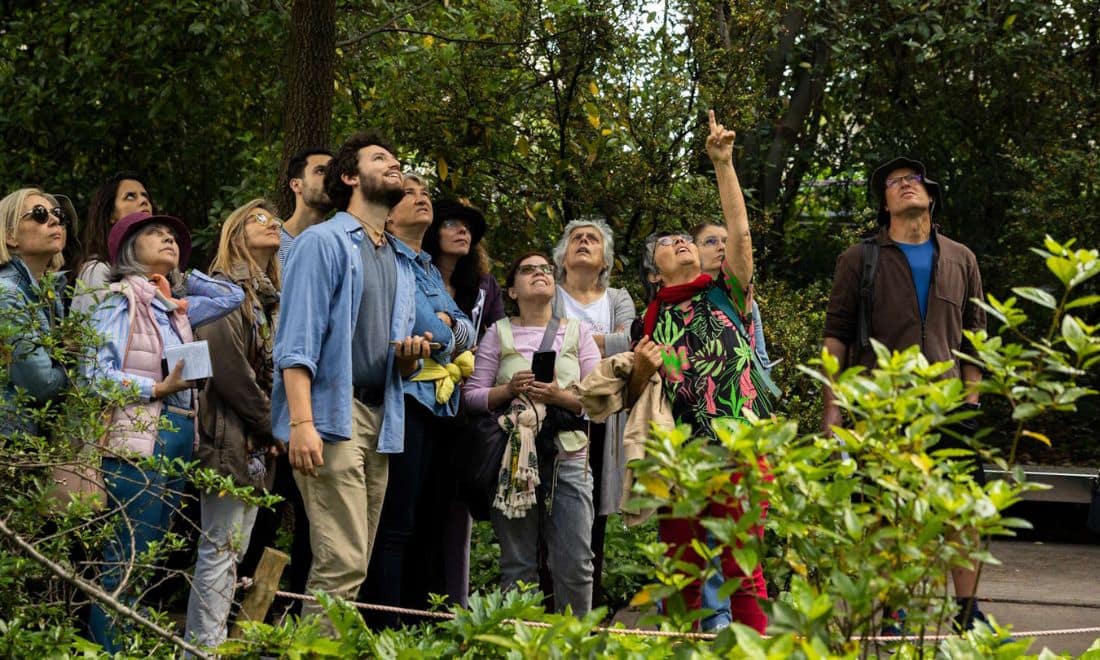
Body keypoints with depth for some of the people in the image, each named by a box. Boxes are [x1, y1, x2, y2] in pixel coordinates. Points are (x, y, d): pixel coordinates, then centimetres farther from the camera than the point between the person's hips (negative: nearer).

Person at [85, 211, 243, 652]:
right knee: (125, 562, -9)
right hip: (137, 441, -8)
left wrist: (180, 274, 21)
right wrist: (160, 387, -18)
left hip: (178, 440, 8)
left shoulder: (177, 307, 18)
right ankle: (111, 650, -7)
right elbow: (97, 373, -11)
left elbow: (233, 297, 27)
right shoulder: (121, 299, -3)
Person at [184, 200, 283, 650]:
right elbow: (226, 365, -17)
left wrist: (277, 427, 3)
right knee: (220, 551, -9)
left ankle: (212, 641, 13)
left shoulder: (268, 296, 19)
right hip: (230, 437, -9)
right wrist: (272, 426, -12)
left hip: (257, 443, 9)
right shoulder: (224, 287, -8)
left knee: (233, 551, 9)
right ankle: (204, 646, -7)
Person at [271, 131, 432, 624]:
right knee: (342, 563, -15)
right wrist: (302, 422, -21)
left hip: (382, 420, 8)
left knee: (353, 564, 7)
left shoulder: (403, 263, 23)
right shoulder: (323, 242, 0)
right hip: (333, 416, -8)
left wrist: (412, 355, 2)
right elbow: (298, 341, -10)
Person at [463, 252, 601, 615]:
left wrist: (561, 396, -12)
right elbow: (473, 395, 4)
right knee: (518, 567, 2)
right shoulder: (499, 333, 9)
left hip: (568, 457, 1)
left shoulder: (577, 332, 11)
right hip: (515, 459, 0)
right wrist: (509, 389, -13)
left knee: (575, 566, -4)